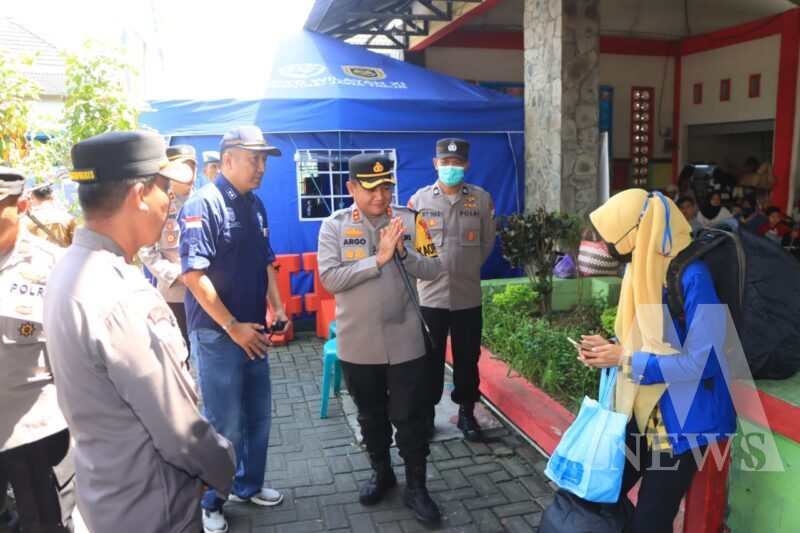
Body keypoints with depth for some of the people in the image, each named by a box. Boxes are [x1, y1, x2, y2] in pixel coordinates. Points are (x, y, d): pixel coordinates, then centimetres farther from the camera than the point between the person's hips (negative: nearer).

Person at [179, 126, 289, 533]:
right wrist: (233, 326, -19)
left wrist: (277, 308, 4)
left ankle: (248, 485, 37)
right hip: (217, 332, -7)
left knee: (258, 414, 17)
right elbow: (193, 274, -20)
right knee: (224, 424, 4)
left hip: (252, 329, 7)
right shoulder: (203, 204, -15)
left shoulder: (255, 205, 9)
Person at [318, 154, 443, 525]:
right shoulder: (334, 226, -6)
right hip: (358, 344, 1)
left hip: (404, 341, 0)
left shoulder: (409, 220, -3)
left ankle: (416, 487, 26)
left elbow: (433, 270, -5)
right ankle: (381, 473, 41)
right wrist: (379, 258, -23)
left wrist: (404, 252, -23)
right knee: (371, 415, 19)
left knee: (409, 417, 8)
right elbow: (330, 279, -16)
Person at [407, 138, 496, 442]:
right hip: (430, 294, 0)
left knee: (467, 357, 11)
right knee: (430, 358, 10)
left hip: (468, 295, 1)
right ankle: (427, 412, 26)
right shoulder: (419, 199, -1)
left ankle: (467, 412, 27)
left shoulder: (482, 199, 0)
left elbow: (487, 241, 11)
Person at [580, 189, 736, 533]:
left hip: (682, 418, -8)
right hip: (642, 410, 8)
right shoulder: (643, 269, 2)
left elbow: (696, 362, -24)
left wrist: (625, 359, -21)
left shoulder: (693, 278, -24)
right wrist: (609, 349, -4)